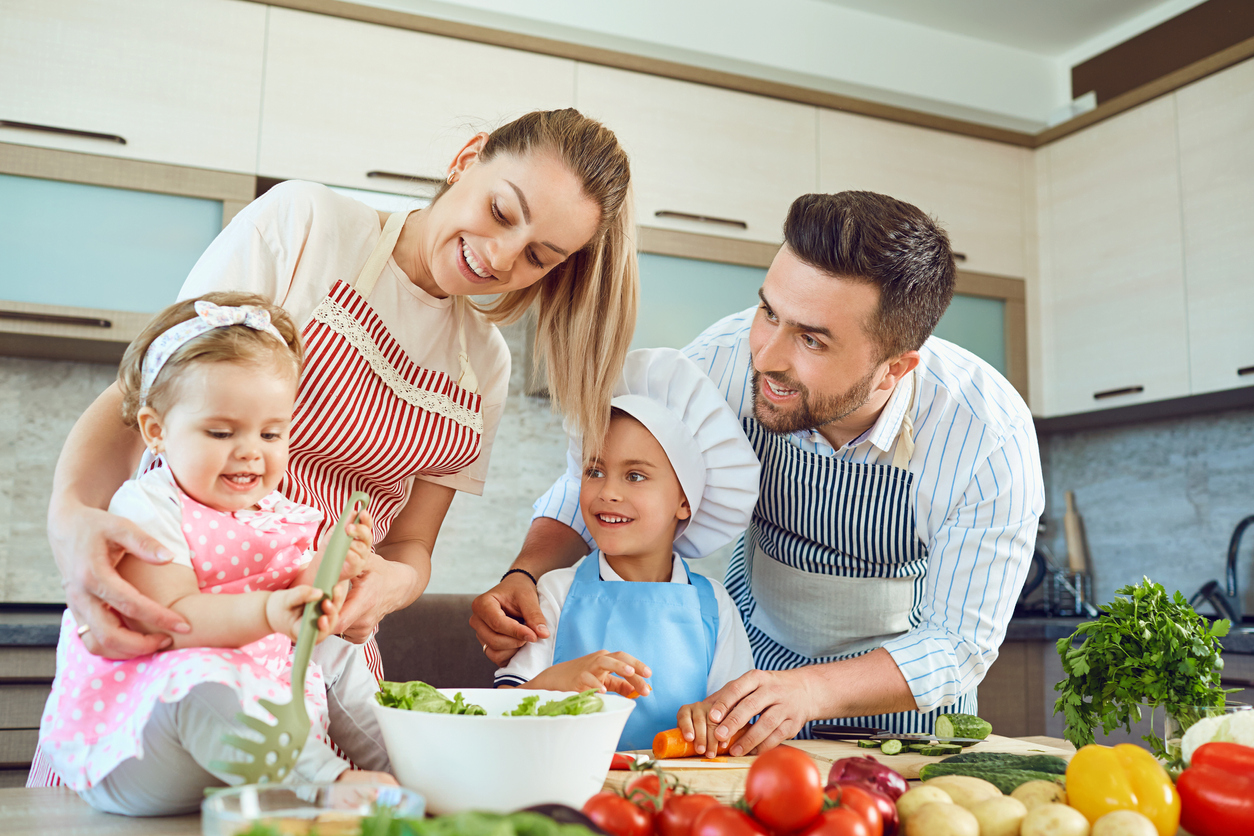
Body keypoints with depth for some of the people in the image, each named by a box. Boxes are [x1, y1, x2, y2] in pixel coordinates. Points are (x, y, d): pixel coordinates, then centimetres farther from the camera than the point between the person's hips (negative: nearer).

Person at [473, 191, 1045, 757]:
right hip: (750, 651, -1)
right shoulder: (727, 358, -26)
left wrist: (810, 690, -39)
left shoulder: (992, 438, -30)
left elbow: (959, 643, -22)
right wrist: (525, 574, -28)